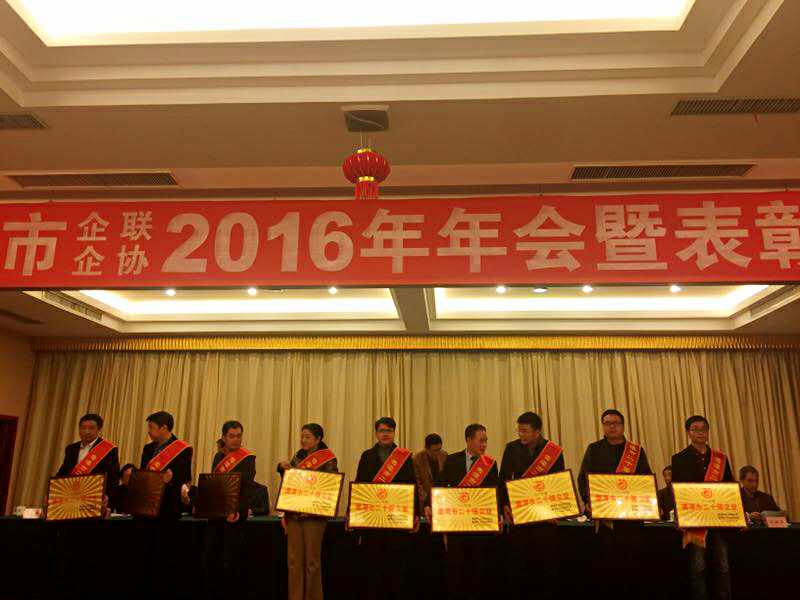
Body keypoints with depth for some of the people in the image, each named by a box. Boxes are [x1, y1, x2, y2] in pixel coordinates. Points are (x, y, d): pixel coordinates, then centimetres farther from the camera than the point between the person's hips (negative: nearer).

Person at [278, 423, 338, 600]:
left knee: (312, 560, 4)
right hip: (293, 513, 5)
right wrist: (283, 467, 0)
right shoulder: (298, 456, 10)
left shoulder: (327, 459, -5)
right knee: (293, 559, 7)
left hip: (314, 515, -5)